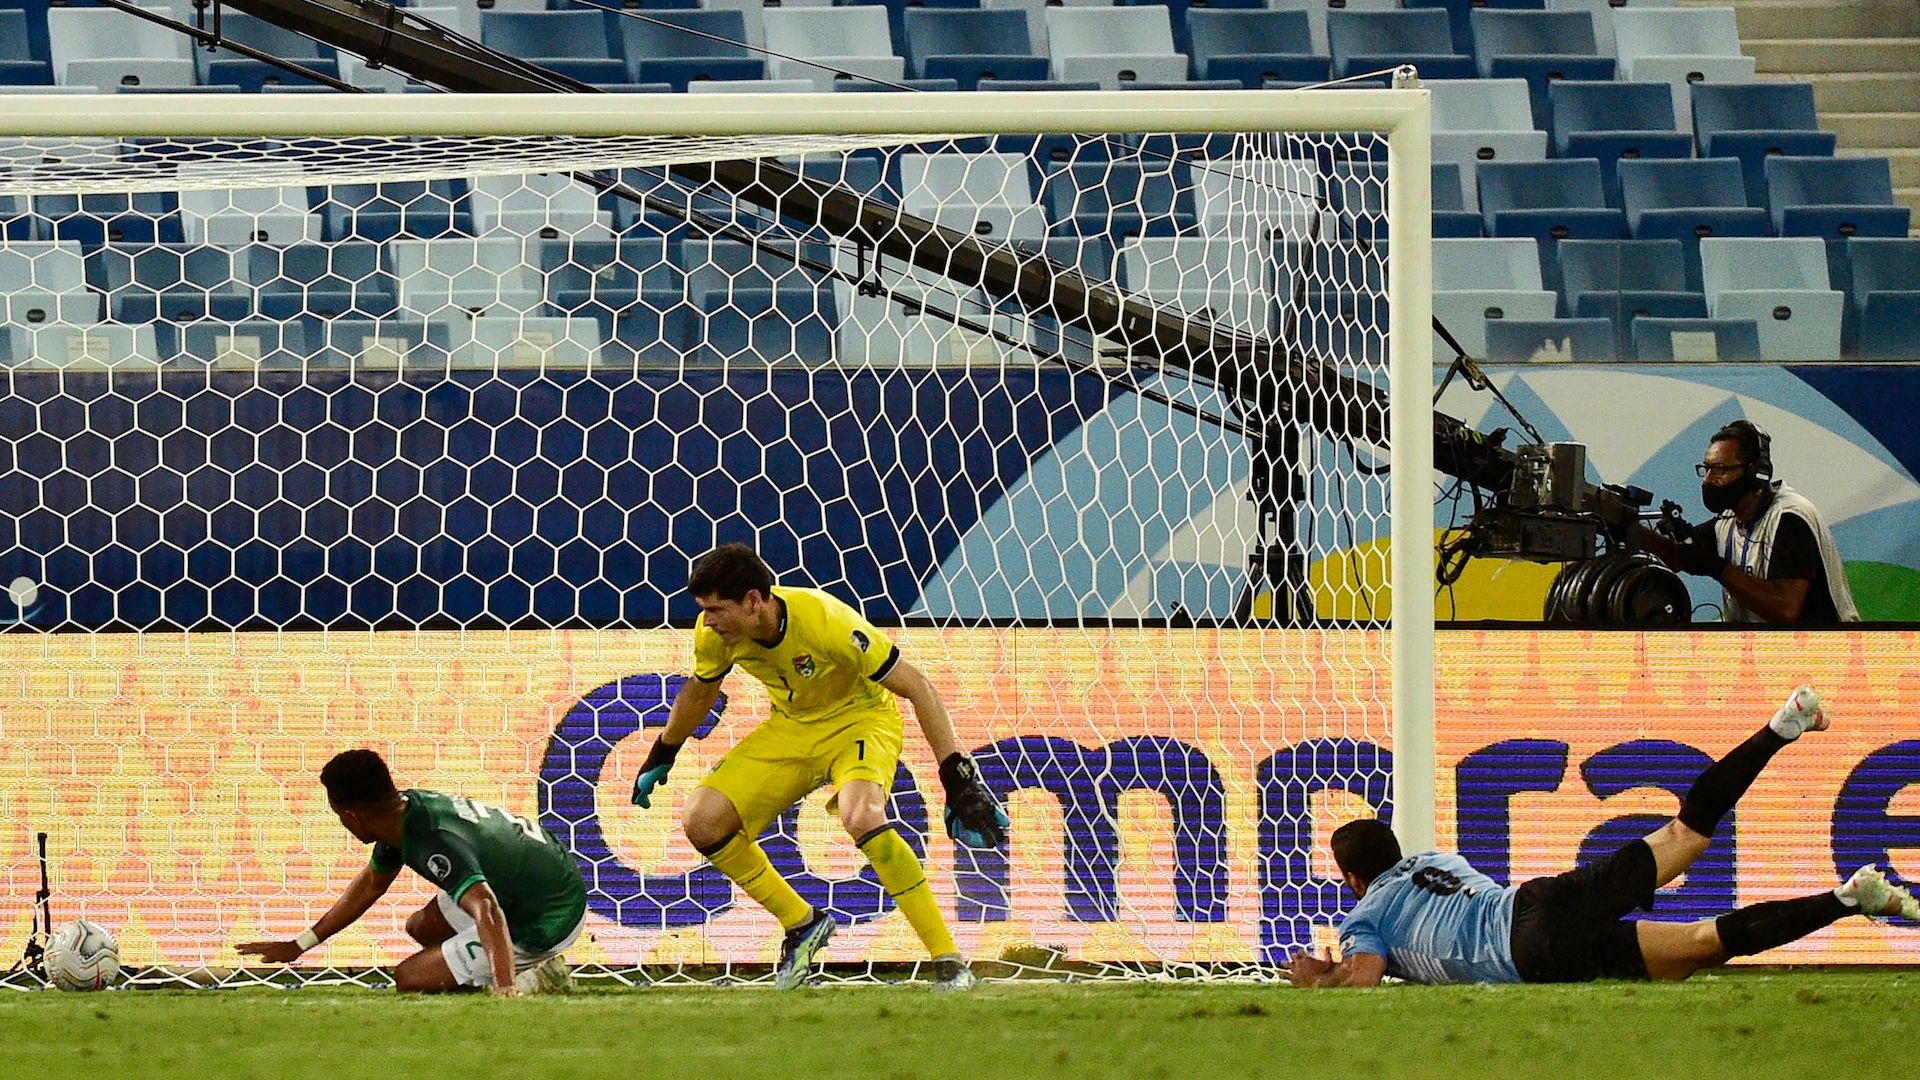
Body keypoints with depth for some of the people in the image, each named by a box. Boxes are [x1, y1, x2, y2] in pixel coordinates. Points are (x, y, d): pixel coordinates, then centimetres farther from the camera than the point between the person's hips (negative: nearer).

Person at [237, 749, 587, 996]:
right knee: (421, 927, 23)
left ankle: (533, 979, -5)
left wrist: (505, 988, -60)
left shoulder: (437, 846, -31)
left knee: (409, 978, -5)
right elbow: (370, 886, 19)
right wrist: (298, 946, 24)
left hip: (548, 924, -9)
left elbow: (487, 912, -47)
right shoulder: (408, 807, 1)